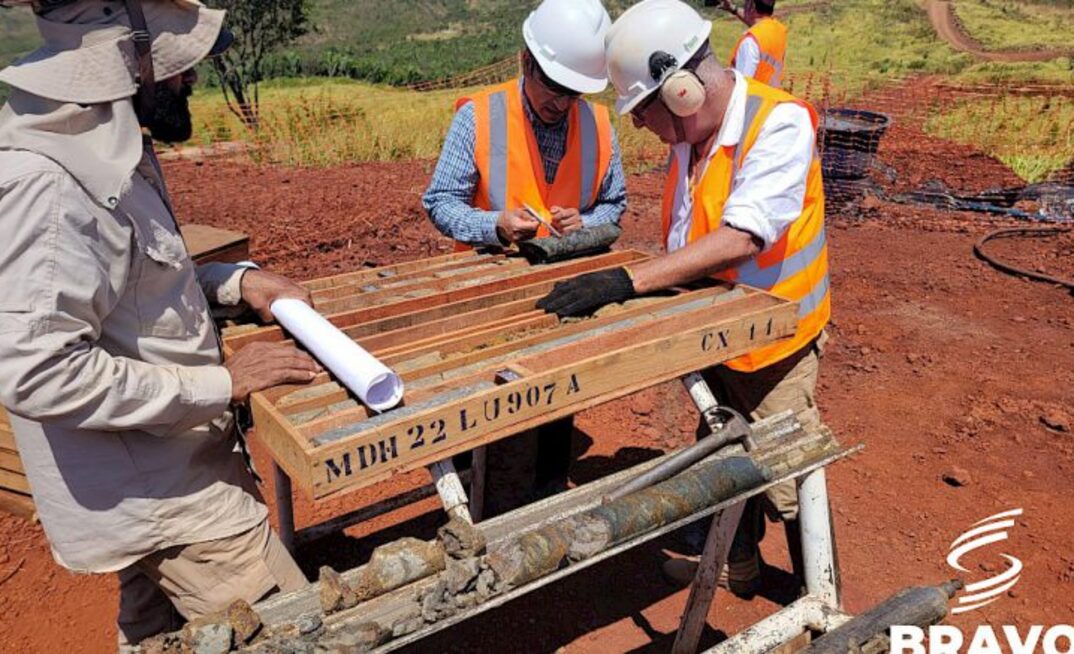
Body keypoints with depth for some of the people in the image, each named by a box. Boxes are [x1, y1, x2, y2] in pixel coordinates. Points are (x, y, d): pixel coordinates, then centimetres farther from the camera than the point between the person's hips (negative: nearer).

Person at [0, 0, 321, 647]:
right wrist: (218, 383, -25)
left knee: (159, 635, 26)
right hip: (163, 493, -10)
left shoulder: (104, 150, 5)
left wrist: (234, 280, 2)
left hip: (155, 476, 10)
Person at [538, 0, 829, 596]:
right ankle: (736, 563, 46)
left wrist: (628, 281, -40)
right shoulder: (690, 136, -1)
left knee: (787, 480, 6)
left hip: (772, 341, -7)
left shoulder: (780, 124, -24)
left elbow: (740, 238, -36)